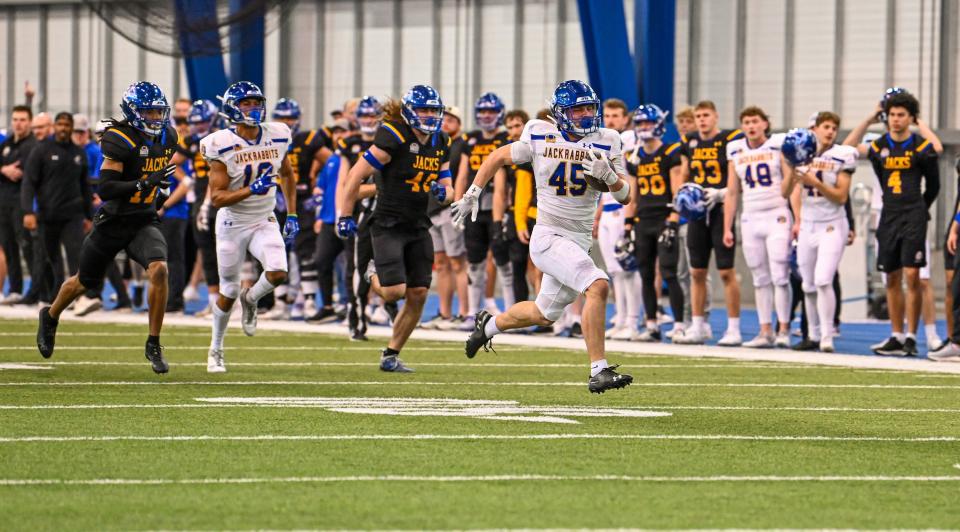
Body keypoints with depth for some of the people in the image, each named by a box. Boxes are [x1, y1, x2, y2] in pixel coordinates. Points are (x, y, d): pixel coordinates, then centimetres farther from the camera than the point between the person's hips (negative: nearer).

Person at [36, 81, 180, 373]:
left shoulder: (168, 137, 1)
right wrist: (144, 184, -32)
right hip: (112, 224, -4)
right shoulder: (121, 140, -20)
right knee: (85, 281, 15)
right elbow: (104, 189, -26)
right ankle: (50, 317, 47)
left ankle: (154, 346, -14)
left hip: (144, 222, 4)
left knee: (159, 269, -24)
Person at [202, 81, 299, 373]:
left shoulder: (277, 137, -4)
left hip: (265, 221, 3)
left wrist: (292, 215, 9)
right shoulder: (222, 146, -16)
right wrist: (252, 190, -31)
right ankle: (216, 350, 27)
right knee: (228, 292, 5)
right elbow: (217, 197, -18)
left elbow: (287, 175, 14)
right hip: (233, 224, -3)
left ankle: (250, 299, 13)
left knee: (278, 273, -22)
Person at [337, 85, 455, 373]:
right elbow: (356, 176, -12)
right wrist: (345, 216, -12)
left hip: (418, 227, 7)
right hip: (388, 226, -6)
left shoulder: (440, 144, 6)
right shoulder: (393, 139, -16)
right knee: (395, 292, -16)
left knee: (418, 294, 2)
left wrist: (443, 192, -10)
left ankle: (391, 354, 15)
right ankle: (374, 276, 21)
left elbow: (448, 188, 15)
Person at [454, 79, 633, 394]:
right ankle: (599, 372, -26)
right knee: (598, 286, -26)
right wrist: (472, 195, 8)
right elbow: (498, 157, 11)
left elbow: (625, 197, 0)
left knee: (544, 314, 20)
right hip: (549, 236, -5)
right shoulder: (540, 138, -5)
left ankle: (490, 325, 49)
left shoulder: (606, 143, 1)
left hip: (579, 243, 5)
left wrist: (609, 176, -20)